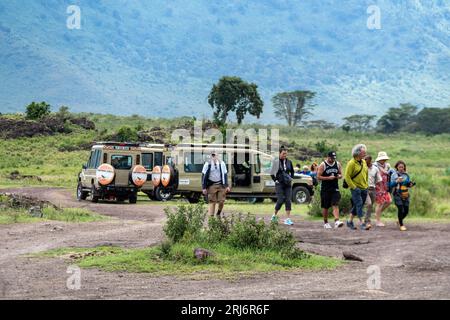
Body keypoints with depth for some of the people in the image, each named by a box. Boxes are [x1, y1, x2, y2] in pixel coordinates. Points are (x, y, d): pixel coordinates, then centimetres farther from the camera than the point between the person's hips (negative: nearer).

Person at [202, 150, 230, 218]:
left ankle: (218, 214, 25)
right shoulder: (208, 164, -3)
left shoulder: (222, 163, 4)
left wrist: (227, 186, 7)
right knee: (212, 202, -3)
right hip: (212, 185, -2)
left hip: (221, 185, 2)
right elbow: (204, 176, 0)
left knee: (221, 201, 0)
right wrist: (204, 188, -4)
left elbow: (225, 175, 11)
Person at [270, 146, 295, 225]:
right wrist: (275, 180, -7)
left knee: (288, 200, -3)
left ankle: (288, 219, -2)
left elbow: (292, 172, 20)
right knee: (280, 200, -8)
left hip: (288, 184, 4)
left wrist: (291, 179, 8)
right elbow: (272, 173, -1)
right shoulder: (276, 162, -6)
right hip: (279, 184, -4)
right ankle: (274, 215, 14)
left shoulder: (289, 162, 6)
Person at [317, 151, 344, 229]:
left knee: (335, 205, -13)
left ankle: (337, 221, -24)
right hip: (325, 189, -2)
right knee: (325, 207, 7)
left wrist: (339, 176, -7)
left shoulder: (338, 164, 8)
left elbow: (341, 174, 17)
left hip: (335, 188, 2)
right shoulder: (323, 165, -5)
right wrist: (328, 178, -18)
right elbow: (318, 177, -8)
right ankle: (325, 222, 21)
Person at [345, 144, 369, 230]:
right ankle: (361, 223, -14)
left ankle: (350, 221, 23)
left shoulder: (364, 162, 10)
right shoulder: (351, 163, -13)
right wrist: (354, 187, -16)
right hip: (356, 189, -7)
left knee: (357, 206, 11)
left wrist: (366, 185, 16)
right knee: (359, 204, -13)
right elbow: (347, 177, -14)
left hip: (364, 189, 7)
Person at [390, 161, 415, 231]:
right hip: (397, 194, -4)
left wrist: (410, 184, -5)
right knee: (401, 209, -16)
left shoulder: (406, 175, 11)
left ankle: (399, 221, 31)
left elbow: (408, 184, 17)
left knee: (406, 211, 4)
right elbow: (391, 185, -9)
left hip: (405, 195, 5)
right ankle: (401, 225, -5)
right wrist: (397, 181, -25)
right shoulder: (394, 175, -1)